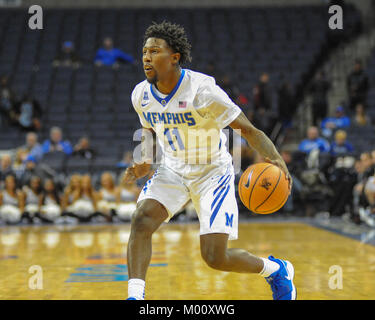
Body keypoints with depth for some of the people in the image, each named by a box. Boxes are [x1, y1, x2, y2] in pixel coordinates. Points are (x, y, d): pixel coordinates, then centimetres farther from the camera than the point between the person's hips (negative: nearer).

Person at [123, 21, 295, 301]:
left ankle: (276, 270, 19)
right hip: (173, 171, 5)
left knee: (215, 257, -10)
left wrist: (276, 159, -37)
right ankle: (135, 296, -19)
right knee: (141, 219, -24)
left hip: (213, 173, -5)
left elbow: (249, 130, -20)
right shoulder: (141, 95, -7)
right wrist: (145, 161, -5)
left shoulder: (202, 90, -25)